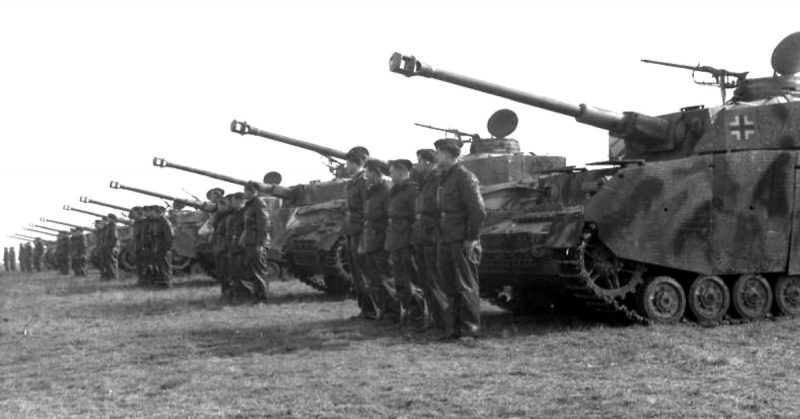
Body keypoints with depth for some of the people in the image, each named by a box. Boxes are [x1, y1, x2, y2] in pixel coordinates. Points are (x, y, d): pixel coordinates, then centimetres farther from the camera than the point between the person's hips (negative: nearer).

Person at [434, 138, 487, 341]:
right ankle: (453, 327, 19)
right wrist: (441, 236, 13)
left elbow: (478, 212, -16)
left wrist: (471, 239, -16)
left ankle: (470, 328, 4)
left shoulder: (465, 177, -11)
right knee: (450, 287, 11)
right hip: (446, 241, 9)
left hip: (462, 242, -9)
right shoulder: (444, 179, 17)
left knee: (466, 286, -2)